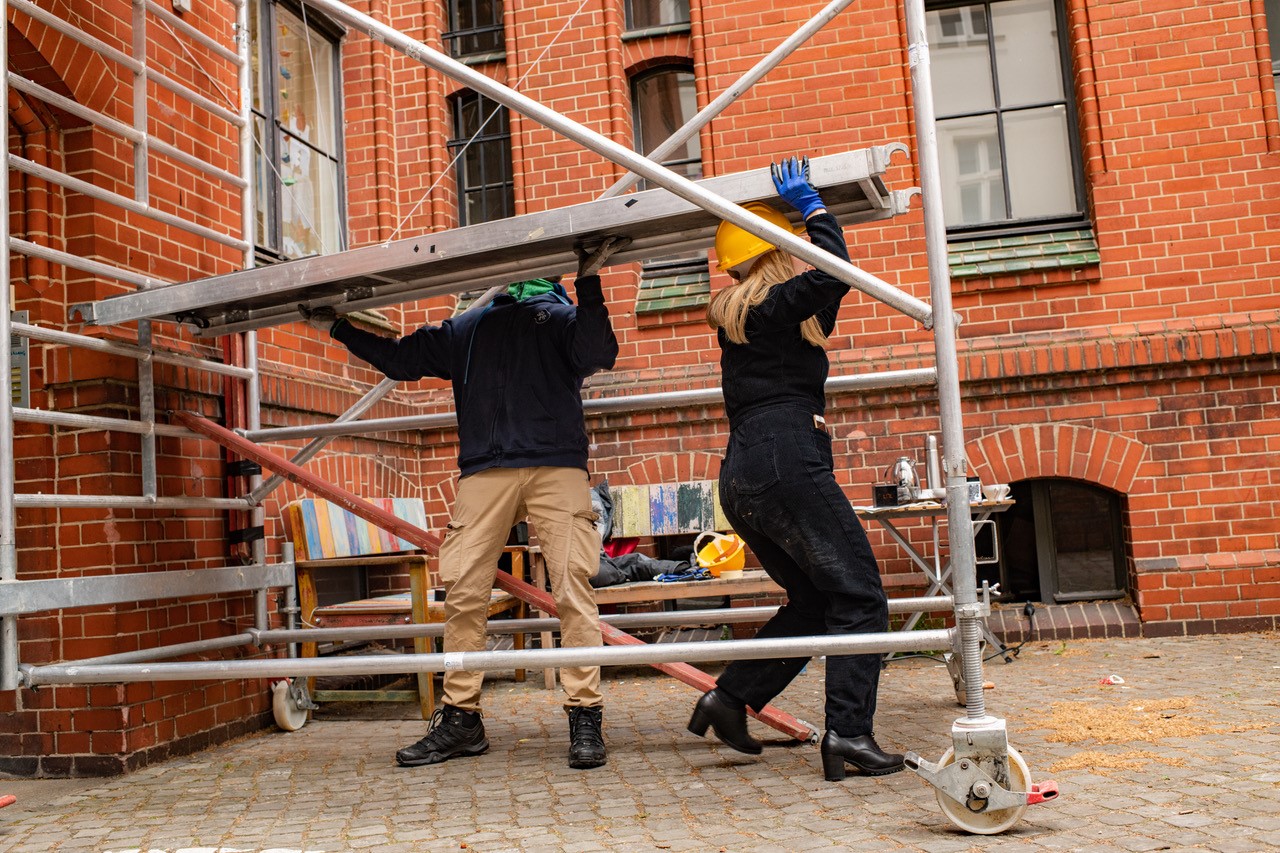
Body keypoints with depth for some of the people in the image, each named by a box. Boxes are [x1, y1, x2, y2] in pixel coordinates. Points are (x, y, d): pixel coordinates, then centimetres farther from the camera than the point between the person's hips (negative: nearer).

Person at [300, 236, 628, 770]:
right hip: (484, 471, 3)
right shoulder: (464, 331, 27)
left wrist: (588, 283, -14)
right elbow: (401, 359, 32)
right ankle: (460, 717, 7)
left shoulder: (560, 316, 16)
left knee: (573, 590, -9)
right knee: (462, 593, -3)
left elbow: (597, 355, -4)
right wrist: (338, 328, 32)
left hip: (557, 468, -3)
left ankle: (586, 718, -4)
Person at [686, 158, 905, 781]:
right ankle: (848, 734, -8)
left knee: (813, 600, 18)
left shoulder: (735, 312, 20)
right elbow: (832, 273, -22)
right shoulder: (769, 306, -6)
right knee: (859, 597, -3)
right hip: (787, 463, -10)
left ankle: (729, 697, 13)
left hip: (741, 477, 10)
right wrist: (810, 205, -7)